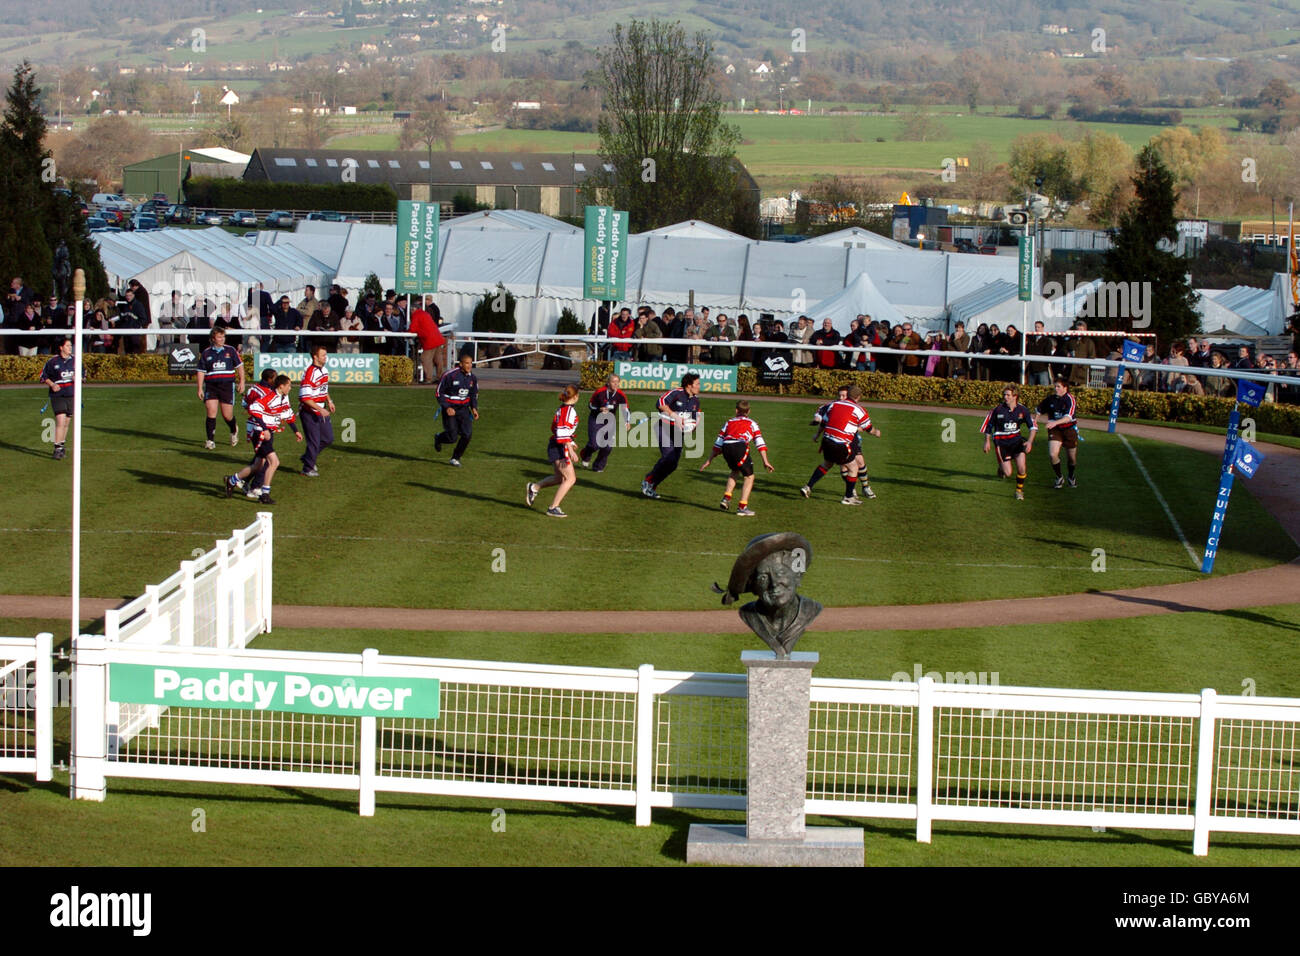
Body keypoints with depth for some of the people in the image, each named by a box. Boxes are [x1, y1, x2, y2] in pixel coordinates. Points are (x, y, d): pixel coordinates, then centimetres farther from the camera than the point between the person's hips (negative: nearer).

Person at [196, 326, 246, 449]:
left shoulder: (230, 350, 5)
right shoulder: (206, 353, 5)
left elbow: (239, 366, 11)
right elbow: (201, 371, 8)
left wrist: (242, 381, 2)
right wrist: (200, 388, 3)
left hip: (227, 385, 0)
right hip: (211, 386, 0)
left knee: (227, 415, 1)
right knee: (211, 412, -11)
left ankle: (234, 431, 34)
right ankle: (210, 440, -3)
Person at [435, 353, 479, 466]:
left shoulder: (473, 378, 1)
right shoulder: (450, 375, -16)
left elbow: (474, 394, 17)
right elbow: (439, 392, -10)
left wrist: (474, 408, 1)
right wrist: (447, 408, -19)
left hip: (463, 408, 5)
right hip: (449, 408, -5)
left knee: (467, 433, -11)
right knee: (452, 437, -9)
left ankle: (455, 458, 9)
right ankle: (438, 438, 29)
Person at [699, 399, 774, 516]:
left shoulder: (728, 422, 31)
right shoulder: (752, 423, 24)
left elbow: (717, 444, 28)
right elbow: (760, 443, 12)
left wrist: (708, 461, 32)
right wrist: (765, 461, 10)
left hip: (726, 448, 4)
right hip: (740, 446, -4)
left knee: (735, 471, 31)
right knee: (749, 477, 10)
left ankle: (726, 498, 22)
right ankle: (742, 507, 1)